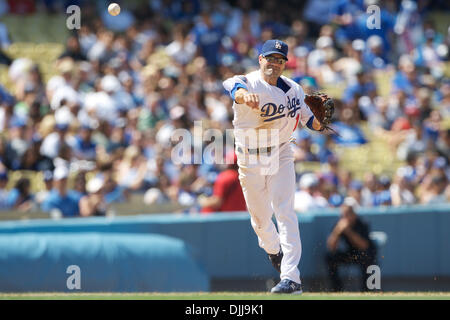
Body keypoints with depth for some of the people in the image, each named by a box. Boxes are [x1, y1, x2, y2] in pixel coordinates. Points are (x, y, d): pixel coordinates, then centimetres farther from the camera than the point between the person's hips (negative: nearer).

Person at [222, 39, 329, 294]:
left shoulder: (294, 89, -2)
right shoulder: (249, 83, -15)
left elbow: (310, 120, 11)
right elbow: (233, 86, -41)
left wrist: (320, 120, -14)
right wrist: (244, 94, -65)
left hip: (281, 157, 1)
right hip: (250, 161, -1)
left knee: (285, 212, -14)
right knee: (260, 218, 11)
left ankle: (291, 278, -20)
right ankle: (273, 249, 47)